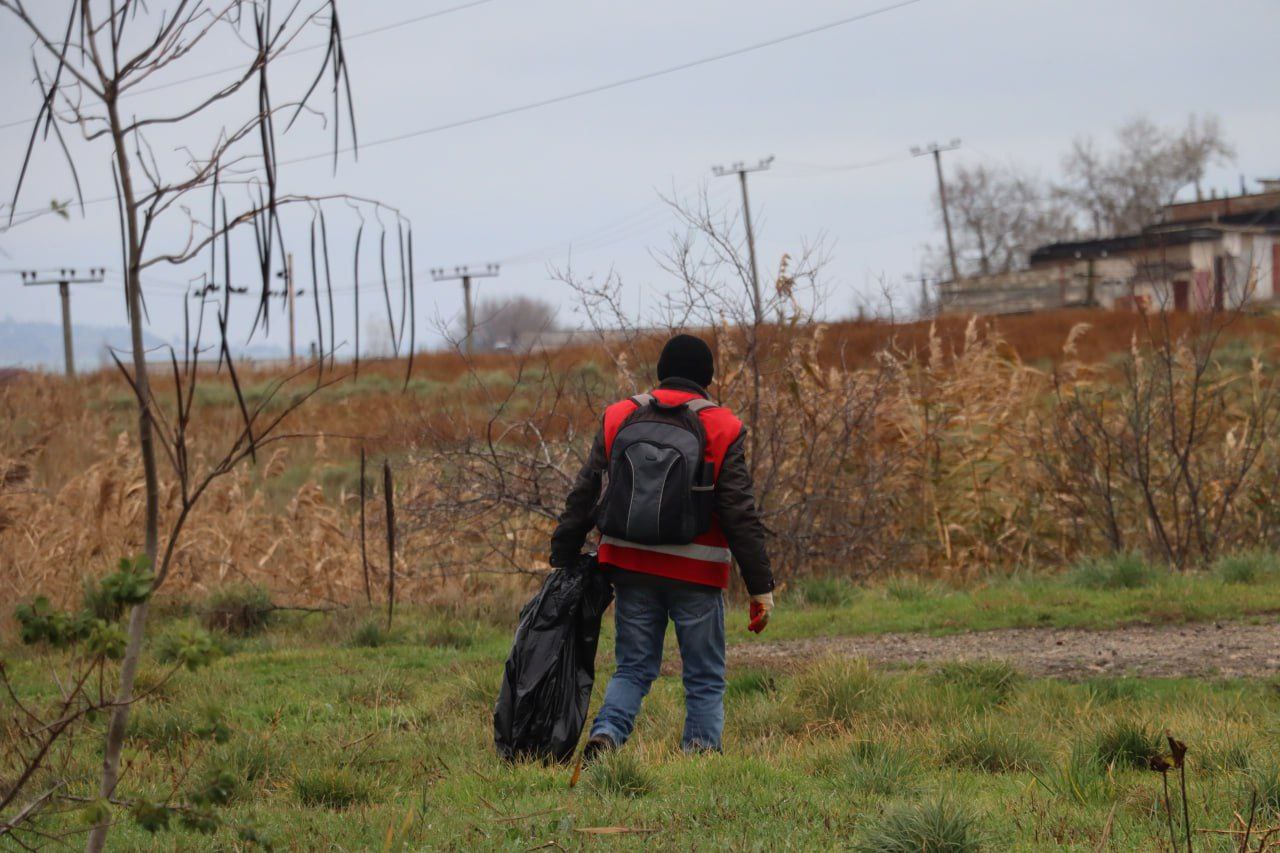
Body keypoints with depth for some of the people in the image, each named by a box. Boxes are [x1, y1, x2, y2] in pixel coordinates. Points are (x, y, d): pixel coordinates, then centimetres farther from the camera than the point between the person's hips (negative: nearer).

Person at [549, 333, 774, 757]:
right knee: (705, 676, 9)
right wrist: (760, 586, -3)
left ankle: (606, 733, -12)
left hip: (631, 568, 3)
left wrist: (562, 561, 13)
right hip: (696, 576, -3)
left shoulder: (619, 419, 6)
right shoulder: (722, 429, -3)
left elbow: (583, 496, 6)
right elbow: (740, 515, -6)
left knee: (633, 668, 11)